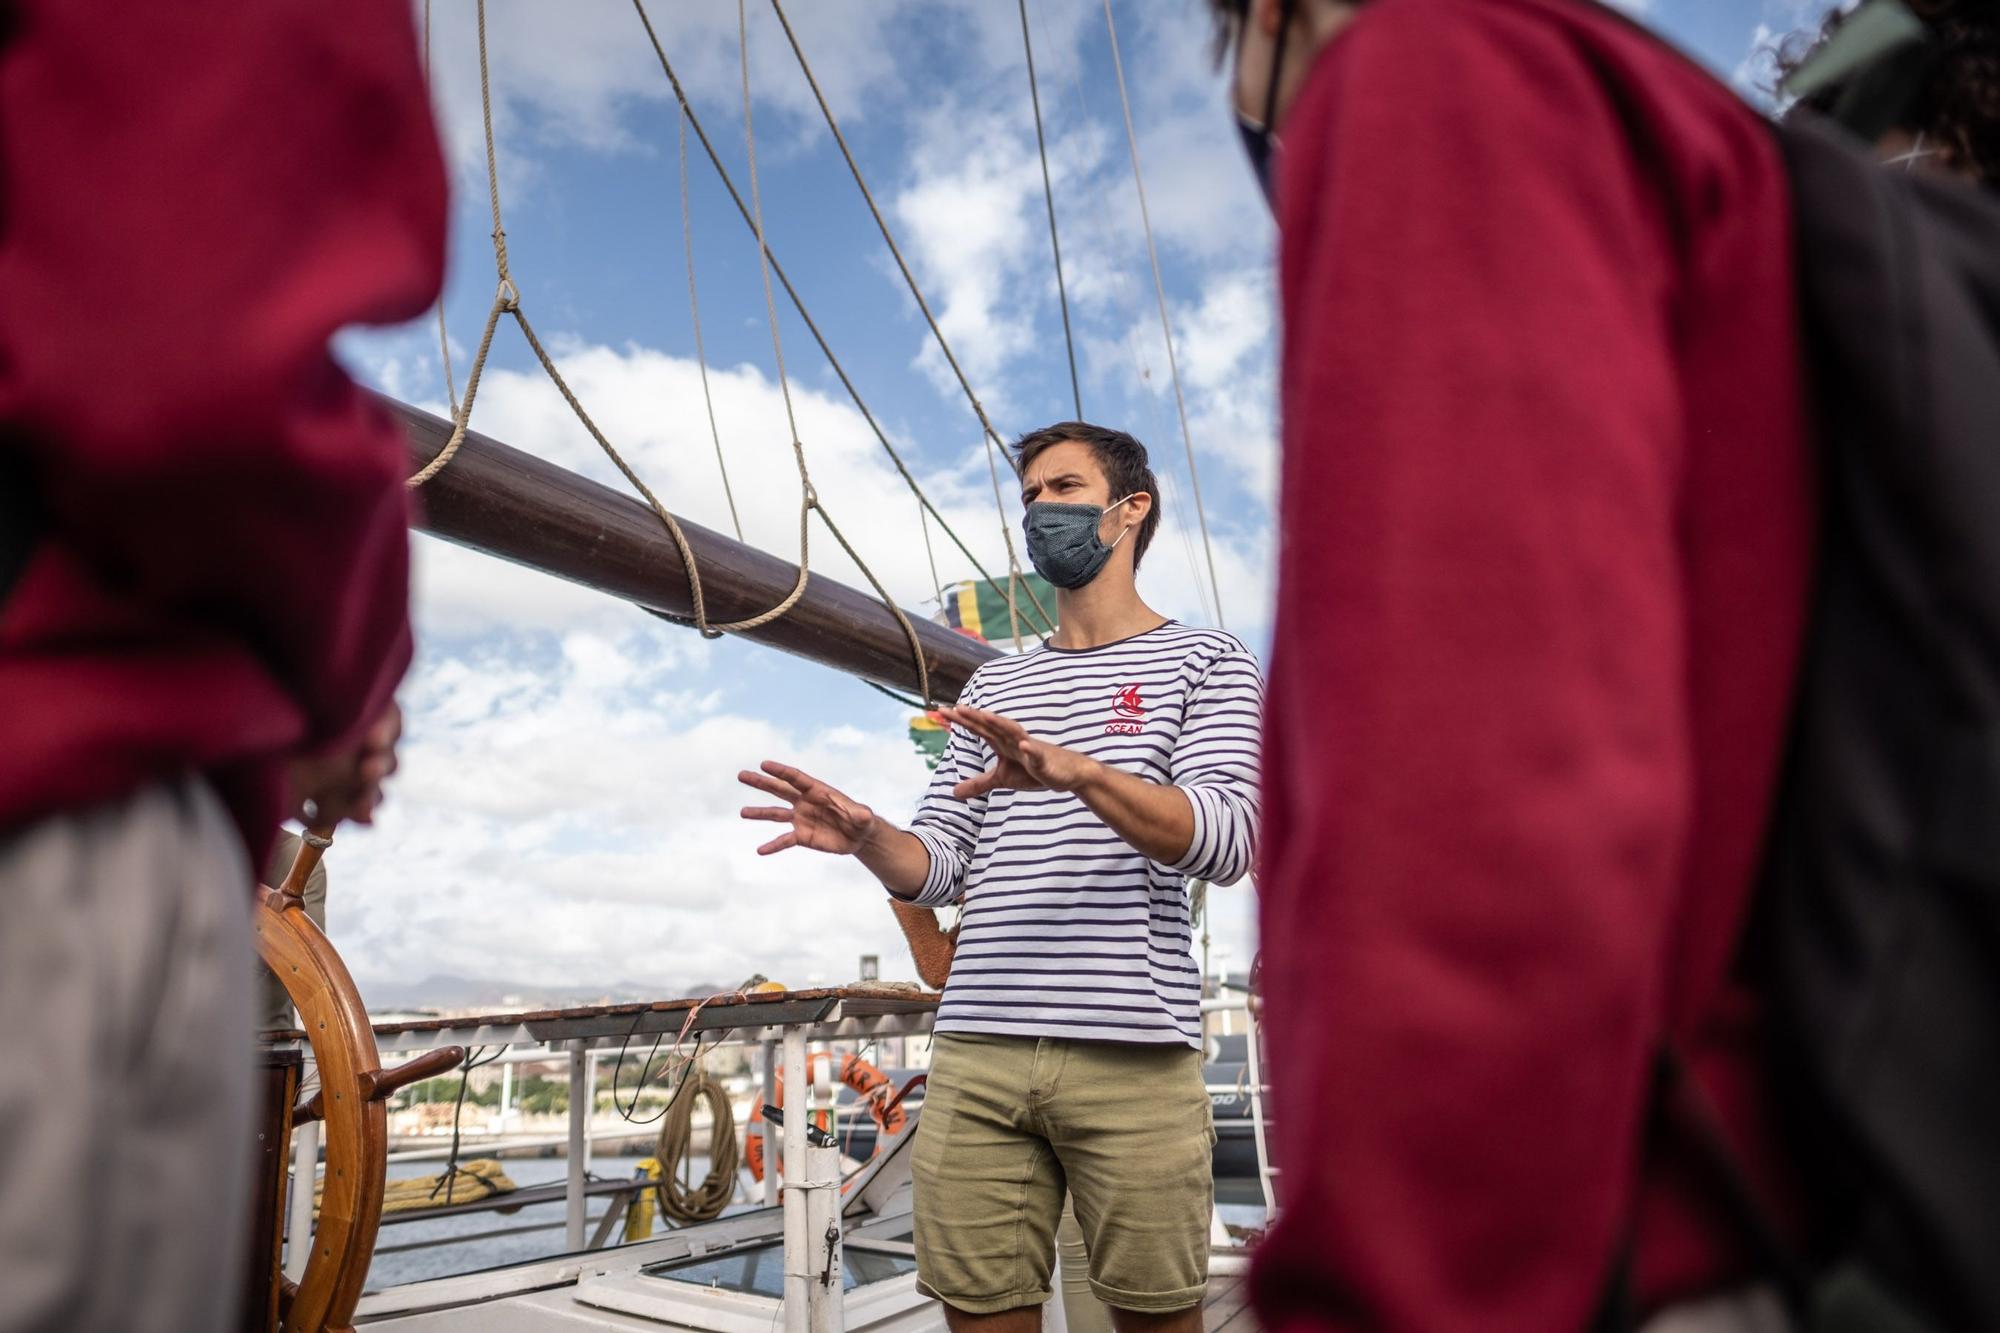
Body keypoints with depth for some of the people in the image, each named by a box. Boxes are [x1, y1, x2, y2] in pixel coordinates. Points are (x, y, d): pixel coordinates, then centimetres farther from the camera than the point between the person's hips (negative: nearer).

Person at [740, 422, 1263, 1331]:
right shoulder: (993, 686, 20)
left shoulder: (1204, 661, 6)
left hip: (1132, 1052, -3)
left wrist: (1078, 771, -26)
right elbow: (942, 866, 14)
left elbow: (1227, 841, -10)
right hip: (978, 1051, 4)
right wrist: (866, 837, -8)